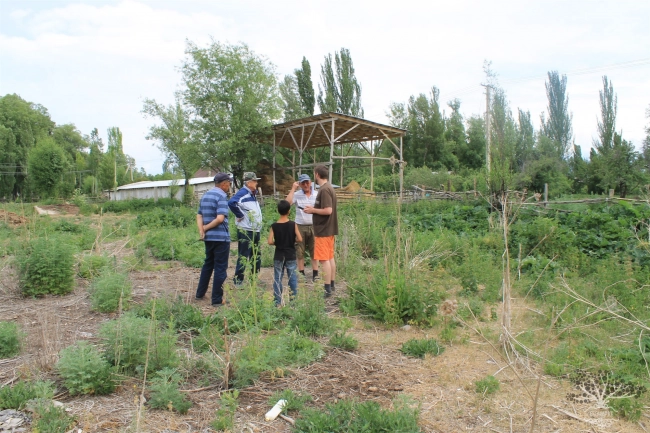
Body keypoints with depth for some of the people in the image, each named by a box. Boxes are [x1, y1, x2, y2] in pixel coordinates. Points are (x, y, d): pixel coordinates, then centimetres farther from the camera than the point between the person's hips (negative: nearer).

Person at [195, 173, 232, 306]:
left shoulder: (205, 196, 13)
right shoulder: (222, 196, -14)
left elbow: (199, 215, 9)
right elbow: (220, 218, -23)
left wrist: (201, 230, -3)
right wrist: (205, 228, -12)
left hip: (208, 237, 8)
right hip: (221, 237, -8)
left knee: (208, 264, 22)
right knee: (220, 268, 0)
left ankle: (200, 293, 29)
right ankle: (217, 299, 5)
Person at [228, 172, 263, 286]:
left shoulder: (253, 194, 14)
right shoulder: (242, 193, -15)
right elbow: (231, 202, -33)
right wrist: (240, 215, -23)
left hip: (255, 231, 9)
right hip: (245, 231, -9)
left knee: (257, 256, 16)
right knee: (243, 257, -3)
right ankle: (238, 280, 6)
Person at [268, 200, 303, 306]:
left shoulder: (274, 226, -8)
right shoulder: (293, 224, -9)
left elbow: (270, 242, -14)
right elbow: (300, 239, -12)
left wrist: (277, 242, 5)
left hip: (278, 256, 0)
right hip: (291, 256, 0)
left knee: (277, 279, 8)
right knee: (292, 277, 11)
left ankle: (278, 301, 11)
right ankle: (295, 298, 16)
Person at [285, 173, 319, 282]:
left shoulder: (317, 195, 3)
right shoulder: (297, 195, -2)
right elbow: (287, 203, -18)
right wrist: (293, 189, -12)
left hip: (313, 226, 1)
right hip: (300, 227, 0)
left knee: (314, 251, 5)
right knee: (300, 252, 6)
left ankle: (315, 274, 11)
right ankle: (301, 274, 16)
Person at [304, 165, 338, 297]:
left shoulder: (324, 190, -18)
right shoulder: (329, 188, 12)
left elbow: (328, 210, -25)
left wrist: (313, 210, -12)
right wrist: (314, 208, 9)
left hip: (323, 230, -10)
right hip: (329, 229, 10)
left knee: (324, 259, -5)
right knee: (330, 258, 14)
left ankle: (327, 289, -2)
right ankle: (331, 284, 22)